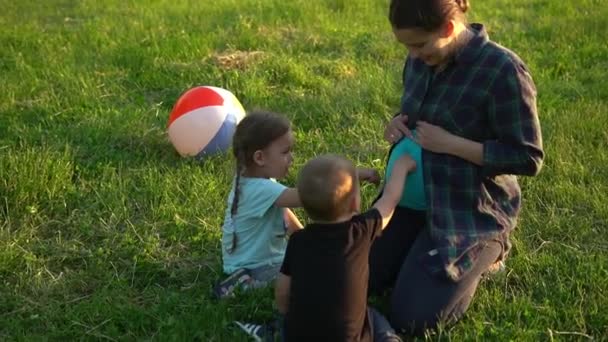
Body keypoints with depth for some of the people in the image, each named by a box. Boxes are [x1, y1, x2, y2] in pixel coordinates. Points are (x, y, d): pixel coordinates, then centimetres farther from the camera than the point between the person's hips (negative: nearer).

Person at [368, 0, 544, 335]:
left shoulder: (502, 70, -22)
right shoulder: (421, 60, -1)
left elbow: (528, 158, -20)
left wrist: (450, 143, -25)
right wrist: (397, 125, -7)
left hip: (473, 211, -7)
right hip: (414, 196, 7)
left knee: (411, 318, -9)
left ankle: (484, 253, 14)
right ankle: (425, 251, 23)